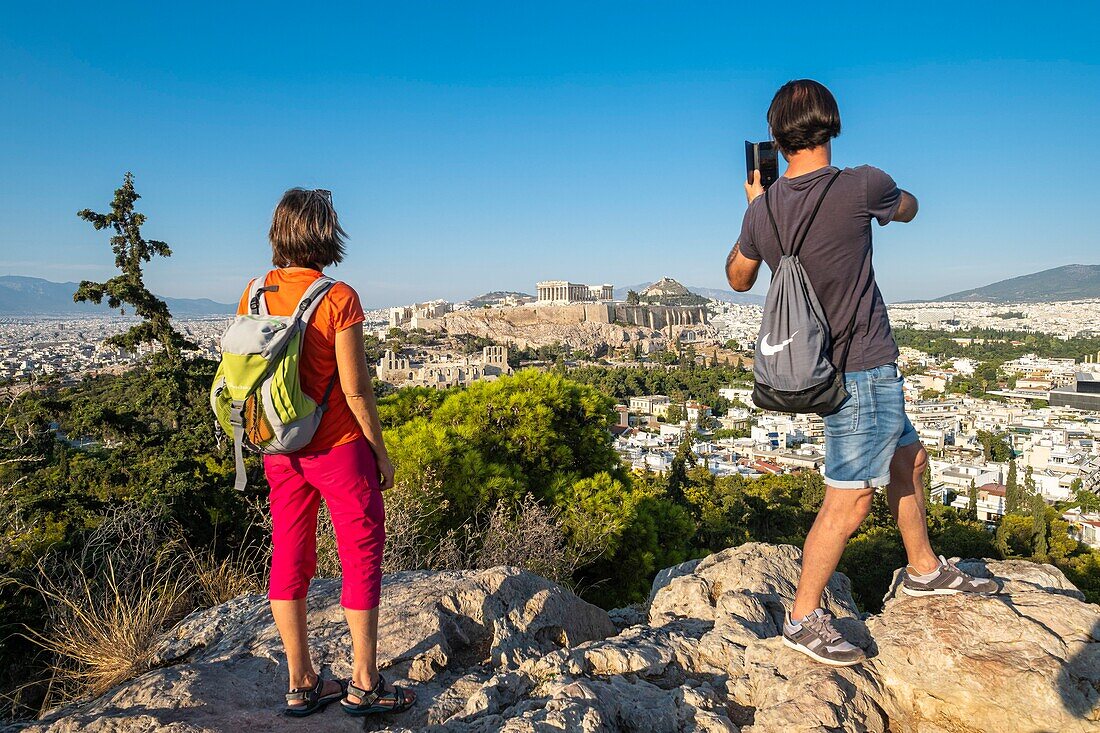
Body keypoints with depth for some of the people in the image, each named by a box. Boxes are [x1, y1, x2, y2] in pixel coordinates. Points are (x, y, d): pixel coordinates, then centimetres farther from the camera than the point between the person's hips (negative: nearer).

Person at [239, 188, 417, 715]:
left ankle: (301, 685, 26)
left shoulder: (255, 294, 0)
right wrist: (381, 452, -5)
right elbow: (355, 389, -17)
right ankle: (363, 684, 18)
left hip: (279, 450, 6)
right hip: (338, 448, -6)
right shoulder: (338, 298, -18)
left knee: (288, 559, 13)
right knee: (362, 554, 9)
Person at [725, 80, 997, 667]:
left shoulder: (764, 209, -2)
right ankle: (803, 619, 11)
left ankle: (925, 569, 40)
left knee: (907, 458, 23)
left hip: (828, 363, 8)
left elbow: (738, 277, 14)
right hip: (862, 370, -8)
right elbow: (908, 207, 7)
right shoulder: (861, 186, -17)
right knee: (849, 499, 0)